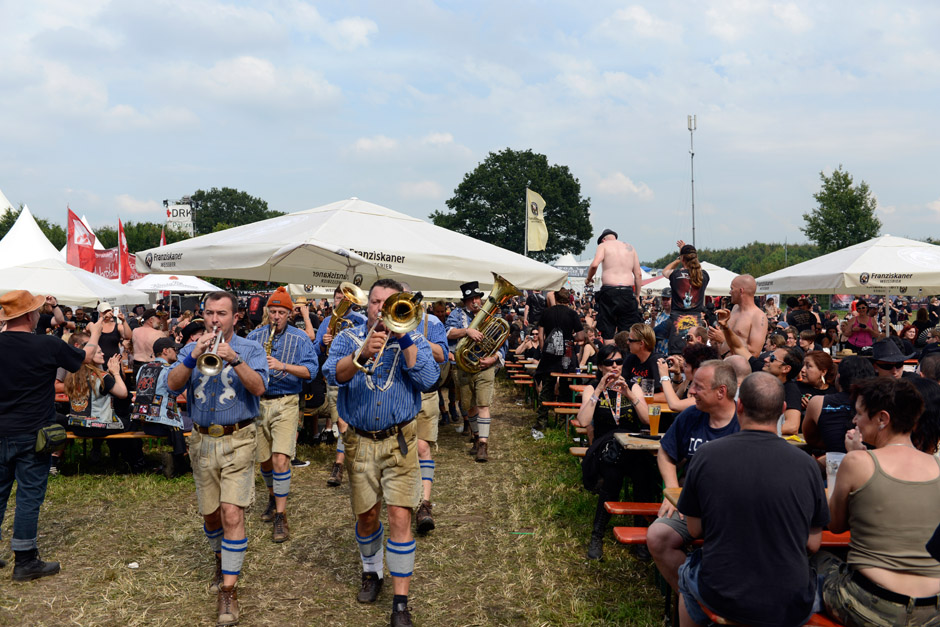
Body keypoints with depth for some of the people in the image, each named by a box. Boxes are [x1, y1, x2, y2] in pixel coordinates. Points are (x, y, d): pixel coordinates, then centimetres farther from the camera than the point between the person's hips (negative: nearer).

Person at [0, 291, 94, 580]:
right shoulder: (48, 346, -16)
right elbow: (84, 356, 1)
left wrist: (41, 305, 20)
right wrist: (95, 335, 20)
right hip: (32, 434, -5)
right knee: (29, 497, 4)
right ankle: (25, 562, 12)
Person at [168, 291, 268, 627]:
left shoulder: (250, 349, -1)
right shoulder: (192, 348, 8)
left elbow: (259, 387, -17)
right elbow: (173, 384, -7)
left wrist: (234, 359, -29)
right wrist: (193, 357, -22)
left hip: (238, 440, -4)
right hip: (202, 441, 4)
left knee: (232, 514, -12)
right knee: (210, 514, 16)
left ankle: (228, 590, -4)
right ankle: (222, 561, 42)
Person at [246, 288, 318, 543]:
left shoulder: (299, 338, 0)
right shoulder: (254, 336, 9)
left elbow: (311, 370, -10)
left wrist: (282, 366, -23)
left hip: (286, 403, -3)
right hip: (257, 402, 4)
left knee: (280, 458, -14)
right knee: (264, 459, 14)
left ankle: (280, 515, -6)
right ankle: (273, 497, 41)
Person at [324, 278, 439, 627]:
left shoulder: (413, 341, 1)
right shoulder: (348, 338, 3)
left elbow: (428, 380, -16)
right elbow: (333, 375, -15)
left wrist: (403, 337, -19)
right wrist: (362, 353, -32)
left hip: (399, 441, -2)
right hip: (359, 442, 2)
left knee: (400, 518, -7)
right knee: (366, 517, 15)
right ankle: (371, 572, 42)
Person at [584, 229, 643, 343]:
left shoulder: (603, 245, 8)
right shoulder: (630, 247, 18)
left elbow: (594, 264, -11)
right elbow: (638, 274, 13)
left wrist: (588, 278, 7)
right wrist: (637, 296, 19)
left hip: (609, 291, -3)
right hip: (628, 291, 3)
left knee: (608, 333, 3)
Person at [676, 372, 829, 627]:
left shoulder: (706, 455, -13)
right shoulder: (806, 465, -11)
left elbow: (695, 530, -2)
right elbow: (813, 544, -2)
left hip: (721, 599, -1)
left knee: (687, 573, 33)